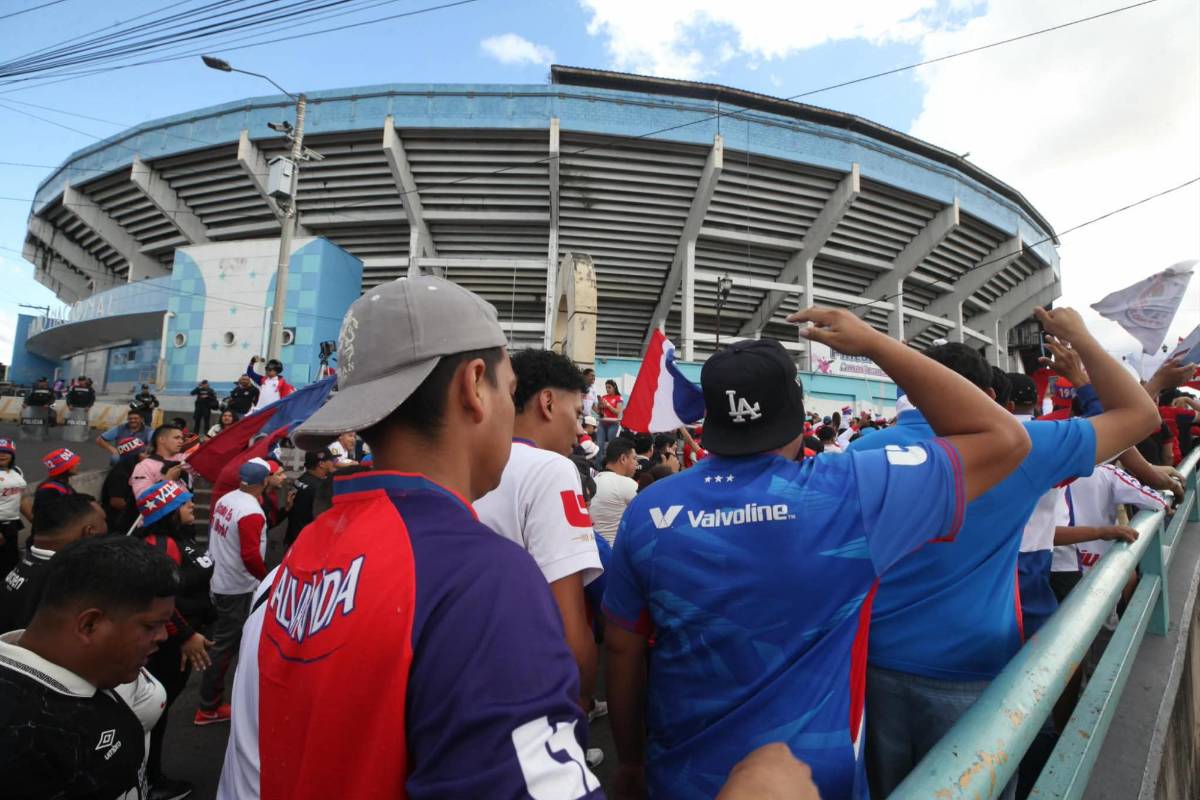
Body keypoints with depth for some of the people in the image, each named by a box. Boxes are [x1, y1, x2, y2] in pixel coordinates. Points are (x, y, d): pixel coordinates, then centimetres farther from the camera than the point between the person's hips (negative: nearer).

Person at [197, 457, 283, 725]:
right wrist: (268, 579, -11)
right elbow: (250, 556, -27)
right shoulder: (251, 512, -25)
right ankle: (209, 707, 19)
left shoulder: (226, 499, -1)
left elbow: (219, 538, 11)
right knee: (225, 644, 6)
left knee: (222, 639, 24)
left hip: (218, 580, 8)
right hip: (237, 588, -8)